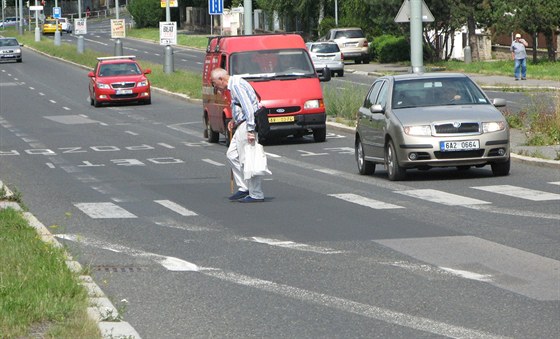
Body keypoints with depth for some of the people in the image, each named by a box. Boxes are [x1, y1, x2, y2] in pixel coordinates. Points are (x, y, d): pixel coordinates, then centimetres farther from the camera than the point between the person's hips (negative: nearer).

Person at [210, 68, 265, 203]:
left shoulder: (236, 85, -16)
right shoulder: (234, 84, 16)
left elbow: (248, 108, -24)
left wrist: (250, 130, -27)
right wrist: (234, 121, 16)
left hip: (247, 125, -11)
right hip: (242, 125, 11)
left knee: (247, 160, -7)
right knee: (232, 155, 15)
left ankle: (256, 195, -3)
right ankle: (243, 188, 17)